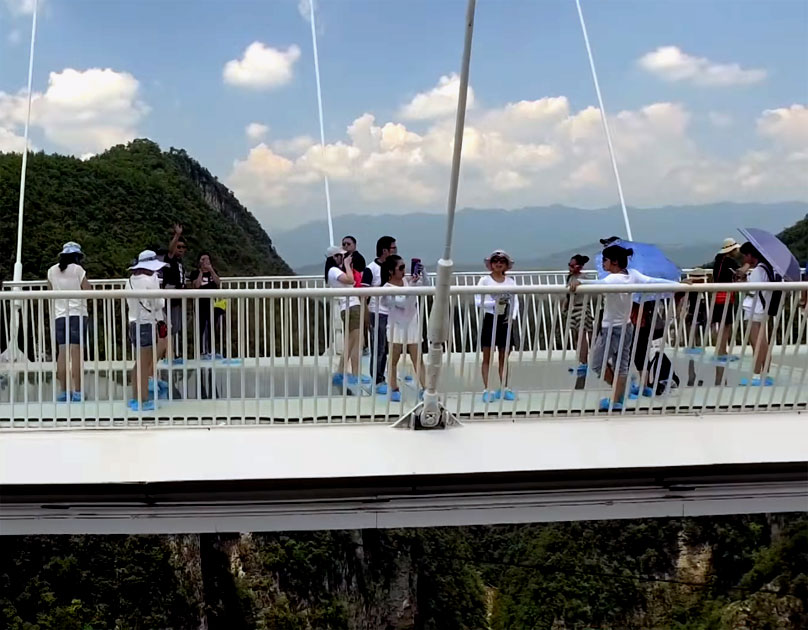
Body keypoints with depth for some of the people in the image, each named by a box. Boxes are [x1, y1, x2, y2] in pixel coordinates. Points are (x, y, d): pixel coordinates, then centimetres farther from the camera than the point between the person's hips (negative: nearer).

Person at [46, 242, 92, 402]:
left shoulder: (52, 271, 9)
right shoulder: (77, 269, -4)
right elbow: (88, 291, -6)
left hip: (60, 315, 4)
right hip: (77, 314, -4)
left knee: (62, 352, 6)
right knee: (76, 352, -6)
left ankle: (63, 391, 6)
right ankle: (77, 392, -6)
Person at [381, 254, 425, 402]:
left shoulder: (408, 280, 1)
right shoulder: (387, 288, -13)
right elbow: (402, 302, -22)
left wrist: (422, 273, -16)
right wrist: (411, 286, -27)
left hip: (412, 326, 4)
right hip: (397, 327, -4)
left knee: (418, 360, 5)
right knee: (394, 360, 5)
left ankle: (425, 389, 5)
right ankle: (394, 390, 14)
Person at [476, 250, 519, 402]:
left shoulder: (510, 281, 6)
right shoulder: (484, 280, -3)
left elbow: (515, 301, 3)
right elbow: (478, 301, -11)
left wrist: (512, 316, -14)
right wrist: (495, 303, -23)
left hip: (506, 320, 3)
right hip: (490, 319, -3)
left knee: (504, 357, 10)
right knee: (487, 357, 0)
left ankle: (504, 389, 18)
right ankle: (486, 390, 2)